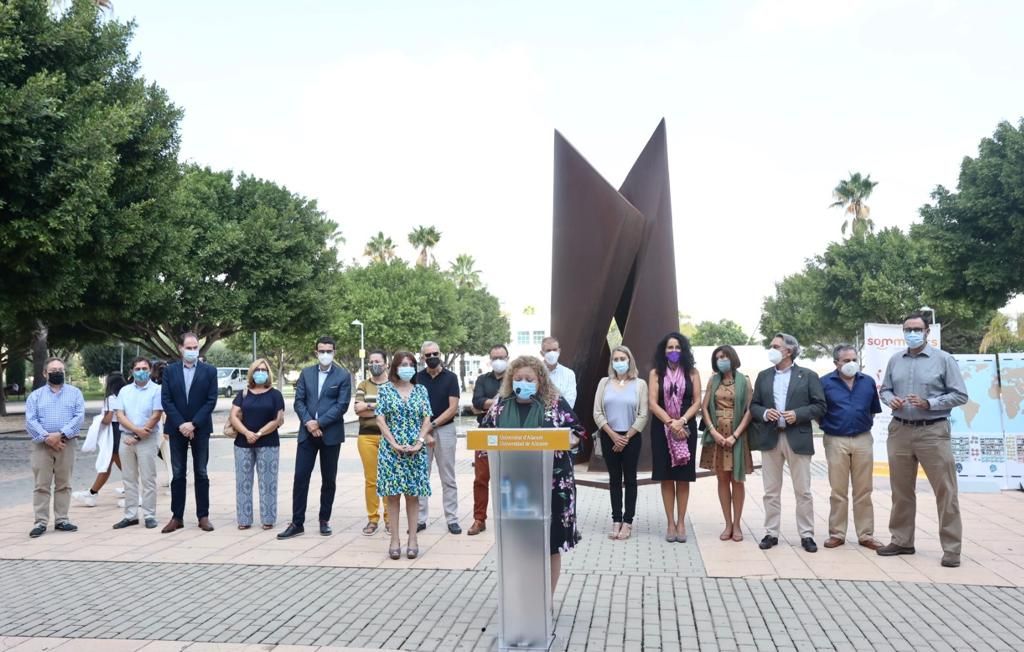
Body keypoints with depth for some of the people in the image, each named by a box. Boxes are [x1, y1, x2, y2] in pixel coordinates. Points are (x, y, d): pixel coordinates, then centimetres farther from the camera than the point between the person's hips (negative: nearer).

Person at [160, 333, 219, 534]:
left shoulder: (209, 371, 0)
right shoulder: (170, 370, 4)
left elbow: (211, 401, -5)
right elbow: (166, 400, -1)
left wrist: (193, 424, -13)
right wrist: (181, 424, -12)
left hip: (200, 429, -1)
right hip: (177, 429, 1)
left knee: (201, 473, 4)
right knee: (178, 474, 5)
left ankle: (203, 516, 9)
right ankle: (177, 517, 11)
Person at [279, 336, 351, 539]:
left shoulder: (343, 376, -2)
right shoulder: (306, 373, 8)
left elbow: (342, 405, -9)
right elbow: (299, 401, 4)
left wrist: (319, 423, -14)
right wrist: (308, 422, -12)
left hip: (331, 434, -2)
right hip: (307, 433, 2)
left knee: (329, 479, 7)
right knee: (300, 477, -1)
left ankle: (324, 520, 18)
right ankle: (297, 523, 5)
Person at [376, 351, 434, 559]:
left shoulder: (421, 390, 8)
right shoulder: (386, 390, 3)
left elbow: (426, 420, 5)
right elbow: (380, 419, -2)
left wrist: (419, 442, -9)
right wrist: (394, 444, -11)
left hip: (416, 451, 1)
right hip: (391, 450, -1)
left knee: (413, 494, 4)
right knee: (392, 494, 0)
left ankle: (412, 539, 10)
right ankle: (394, 539, 6)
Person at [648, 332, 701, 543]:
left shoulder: (691, 372, 5)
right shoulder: (656, 373, 4)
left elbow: (697, 402, 0)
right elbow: (652, 403, -3)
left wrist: (681, 421, -14)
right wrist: (670, 423, -14)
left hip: (686, 428, 0)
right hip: (662, 429, 0)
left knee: (683, 477, 3)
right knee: (666, 477, 2)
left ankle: (681, 522, 10)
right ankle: (670, 523, 8)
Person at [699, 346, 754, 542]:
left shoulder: (743, 381, -1)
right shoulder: (713, 381, 7)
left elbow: (749, 410, -6)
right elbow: (704, 407, 4)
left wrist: (735, 435, -14)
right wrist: (713, 431, -8)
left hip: (737, 436, -2)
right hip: (717, 435, 2)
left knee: (737, 480, 3)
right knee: (722, 479, 5)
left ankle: (737, 524, 11)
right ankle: (728, 524, 12)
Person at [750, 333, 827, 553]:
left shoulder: (808, 376, 2)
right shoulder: (763, 376, 12)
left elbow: (820, 406, -1)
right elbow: (753, 406, 12)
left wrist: (798, 414, -15)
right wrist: (764, 413, -9)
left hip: (798, 438, -3)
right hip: (770, 438, 3)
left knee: (803, 491, 2)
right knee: (771, 491, 7)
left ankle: (806, 534, 10)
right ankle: (771, 533, 14)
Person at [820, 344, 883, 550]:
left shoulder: (868, 382, 6)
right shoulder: (825, 382, -3)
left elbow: (873, 410, 16)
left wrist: (865, 424, 5)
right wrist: (829, 425, -2)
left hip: (863, 440, 2)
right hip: (836, 441, -2)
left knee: (863, 491, 7)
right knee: (838, 492, 5)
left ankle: (866, 535, 15)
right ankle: (837, 534, 13)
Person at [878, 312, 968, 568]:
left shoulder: (943, 359, -3)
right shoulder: (895, 360, 9)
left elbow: (960, 395, -5)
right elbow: (885, 389, 16)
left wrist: (928, 403, -16)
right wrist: (891, 399, -7)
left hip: (933, 432, -4)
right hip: (900, 431, 4)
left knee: (945, 490, -3)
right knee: (901, 490, 12)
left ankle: (951, 548, 4)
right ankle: (901, 541, 24)